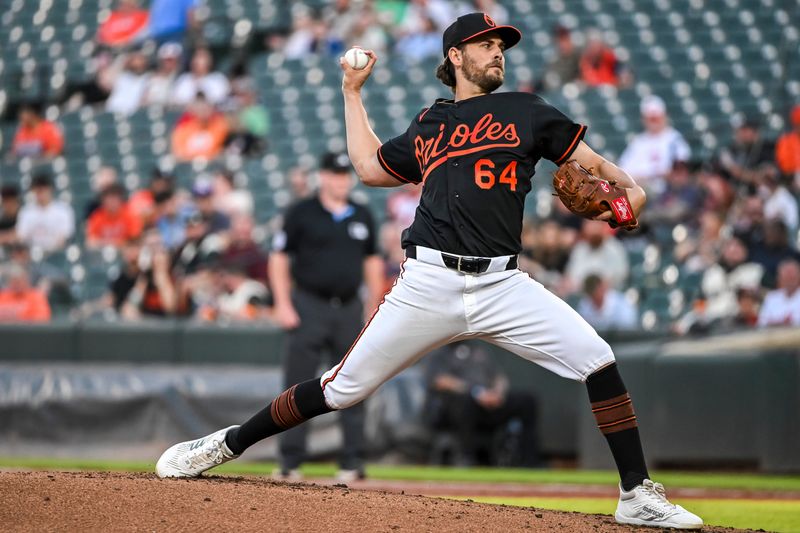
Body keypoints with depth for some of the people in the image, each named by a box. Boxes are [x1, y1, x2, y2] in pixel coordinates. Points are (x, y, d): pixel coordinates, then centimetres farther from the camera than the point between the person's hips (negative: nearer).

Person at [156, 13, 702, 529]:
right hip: (429, 284, 1)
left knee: (595, 358, -18)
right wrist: (353, 92, 33)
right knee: (343, 387, 0)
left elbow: (592, 162, 10)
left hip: (502, 285, 0)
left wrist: (631, 189, -10)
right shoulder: (428, 126, 18)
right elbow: (370, 166, 30)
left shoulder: (525, 111, 13)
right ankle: (228, 445, 16)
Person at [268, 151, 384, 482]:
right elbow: (278, 258, -1)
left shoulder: (361, 217, 12)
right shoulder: (302, 213, -1)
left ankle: (353, 461, 9)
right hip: (309, 307, -4)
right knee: (298, 386, -4)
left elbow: (372, 261, 18)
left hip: (349, 308, 4)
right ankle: (290, 460, 0)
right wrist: (282, 304, -10)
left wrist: (374, 306, 10)